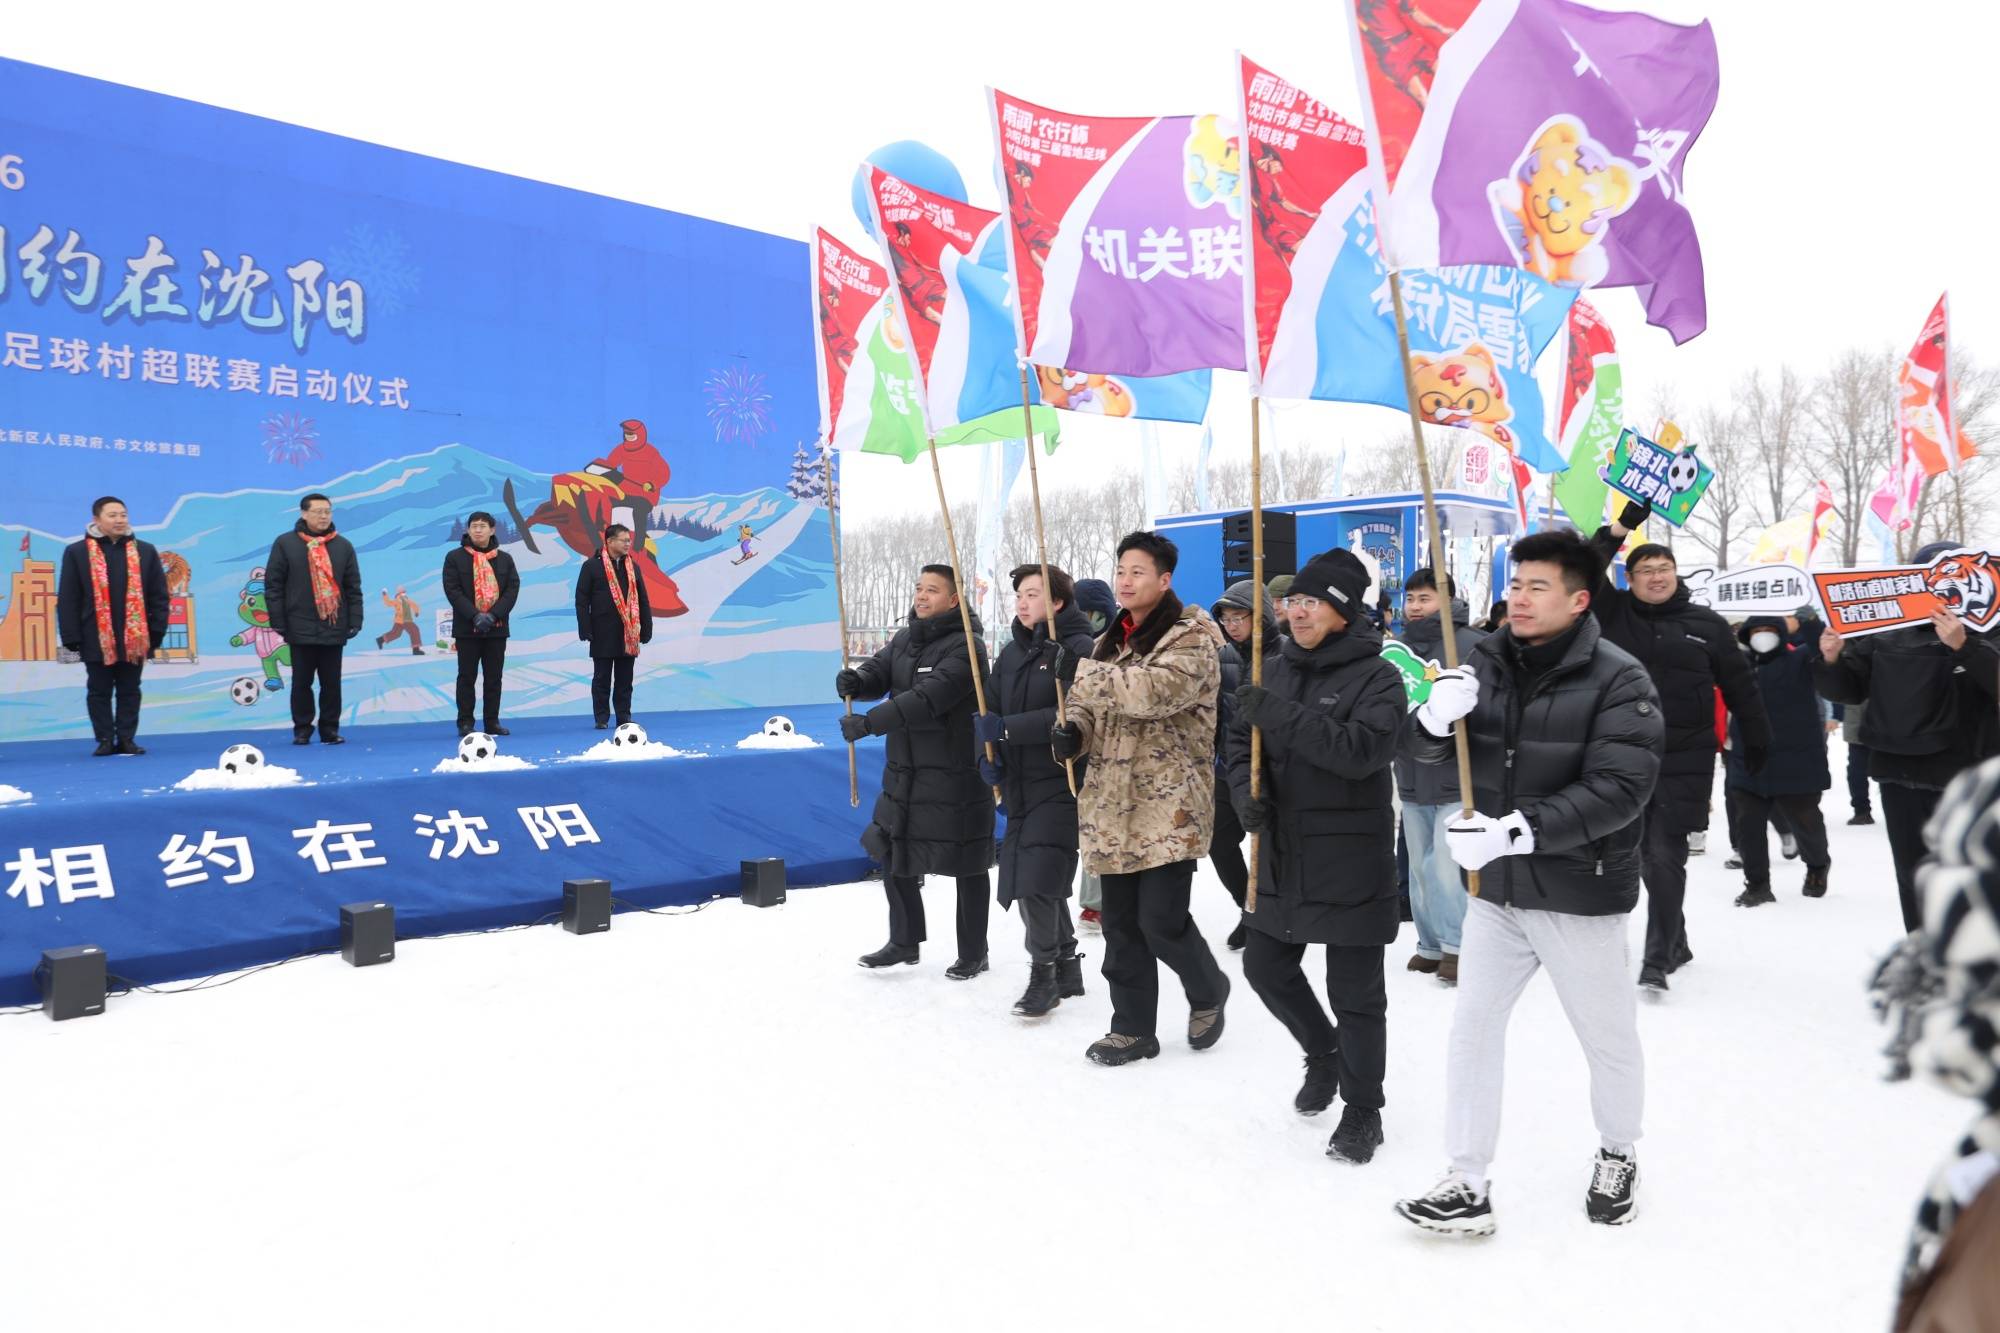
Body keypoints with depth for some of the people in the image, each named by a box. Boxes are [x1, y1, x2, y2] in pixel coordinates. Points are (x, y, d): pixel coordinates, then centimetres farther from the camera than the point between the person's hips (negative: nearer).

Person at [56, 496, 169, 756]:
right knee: (99, 692, 6)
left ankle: (126, 739, 14)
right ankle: (105, 740, 14)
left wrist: (156, 632, 0)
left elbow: (159, 596, 6)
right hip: (97, 639, -1)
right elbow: (67, 600, -1)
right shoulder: (77, 552, 1)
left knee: (129, 691, 8)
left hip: (134, 638, 1)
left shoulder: (145, 551, 5)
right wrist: (72, 637, -6)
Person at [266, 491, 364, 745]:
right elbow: (273, 586, 0)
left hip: (334, 628, 2)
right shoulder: (285, 544, 1)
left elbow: (353, 588, 8)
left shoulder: (343, 546, 7)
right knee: (302, 683, 6)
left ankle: (330, 730, 15)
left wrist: (355, 621, 1)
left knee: (332, 683, 6)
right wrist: (279, 622, -5)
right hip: (301, 629, -2)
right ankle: (302, 730, 16)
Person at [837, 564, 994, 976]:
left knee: (967, 866, 3)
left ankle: (973, 954, 19)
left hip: (955, 776, -8)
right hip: (904, 771, 8)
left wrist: (869, 722, -31)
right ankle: (904, 942, 33)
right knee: (892, 853, 15)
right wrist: (856, 680, -20)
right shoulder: (904, 640, 10)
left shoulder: (965, 646, -17)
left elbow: (928, 698, -28)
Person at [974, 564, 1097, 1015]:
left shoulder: (1079, 649, -11)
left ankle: (1044, 973, 6)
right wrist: (987, 755, -6)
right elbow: (991, 710, 12)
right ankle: (1066, 967, 31)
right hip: (1019, 784, 7)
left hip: (1060, 784, -7)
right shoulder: (1013, 652, 12)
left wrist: (1006, 729, -23)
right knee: (1043, 884, 15)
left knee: (1036, 880, -11)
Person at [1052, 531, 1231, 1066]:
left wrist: (1081, 672, -26)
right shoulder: (1112, 641, 16)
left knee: (1161, 919, -7)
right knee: (1120, 921, 9)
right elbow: (1096, 706, 17)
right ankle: (1133, 1028, 22)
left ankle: (1208, 993, 23)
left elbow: (1155, 689, -26)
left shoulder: (1192, 640, -8)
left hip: (1169, 806, -7)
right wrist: (1074, 731, -6)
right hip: (1113, 806, 7)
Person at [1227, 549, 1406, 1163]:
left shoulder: (1376, 676, -10)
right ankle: (1324, 1052, 41)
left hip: (1349, 859, -6)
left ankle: (1362, 1108, 23)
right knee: (1265, 967, 15)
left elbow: (1363, 749, -26)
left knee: (1355, 991, 4)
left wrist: (1283, 717, -30)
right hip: (1282, 853, 6)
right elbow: (1240, 739, 13)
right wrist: (1246, 791, -6)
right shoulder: (1275, 670, 8)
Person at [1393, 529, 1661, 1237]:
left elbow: (1618, 791, -24)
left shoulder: (1618, 679, -15)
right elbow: (1430, 750, 3)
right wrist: (1437, 716, -21)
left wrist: (1517, 829, -32)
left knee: (1609, 1038, 13)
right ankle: (1468, 1185, 17)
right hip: (1496, 889, 4)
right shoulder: (1486, 662, 0)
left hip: (1581, 894, -4)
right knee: (1473, 1026, 6)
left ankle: (1618, 1157, 41)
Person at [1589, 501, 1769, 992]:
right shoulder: (1614, 614, 4)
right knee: (1648, 856, 12)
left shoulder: (1706, 624, 4)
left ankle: (1657, 959, -1)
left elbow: (1739, 685, 10)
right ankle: (1676, 943, 31)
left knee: (1664, 857, -7)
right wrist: (1619, 530, -15)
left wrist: (1757, 741, 13)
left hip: (1685, 762, -2)